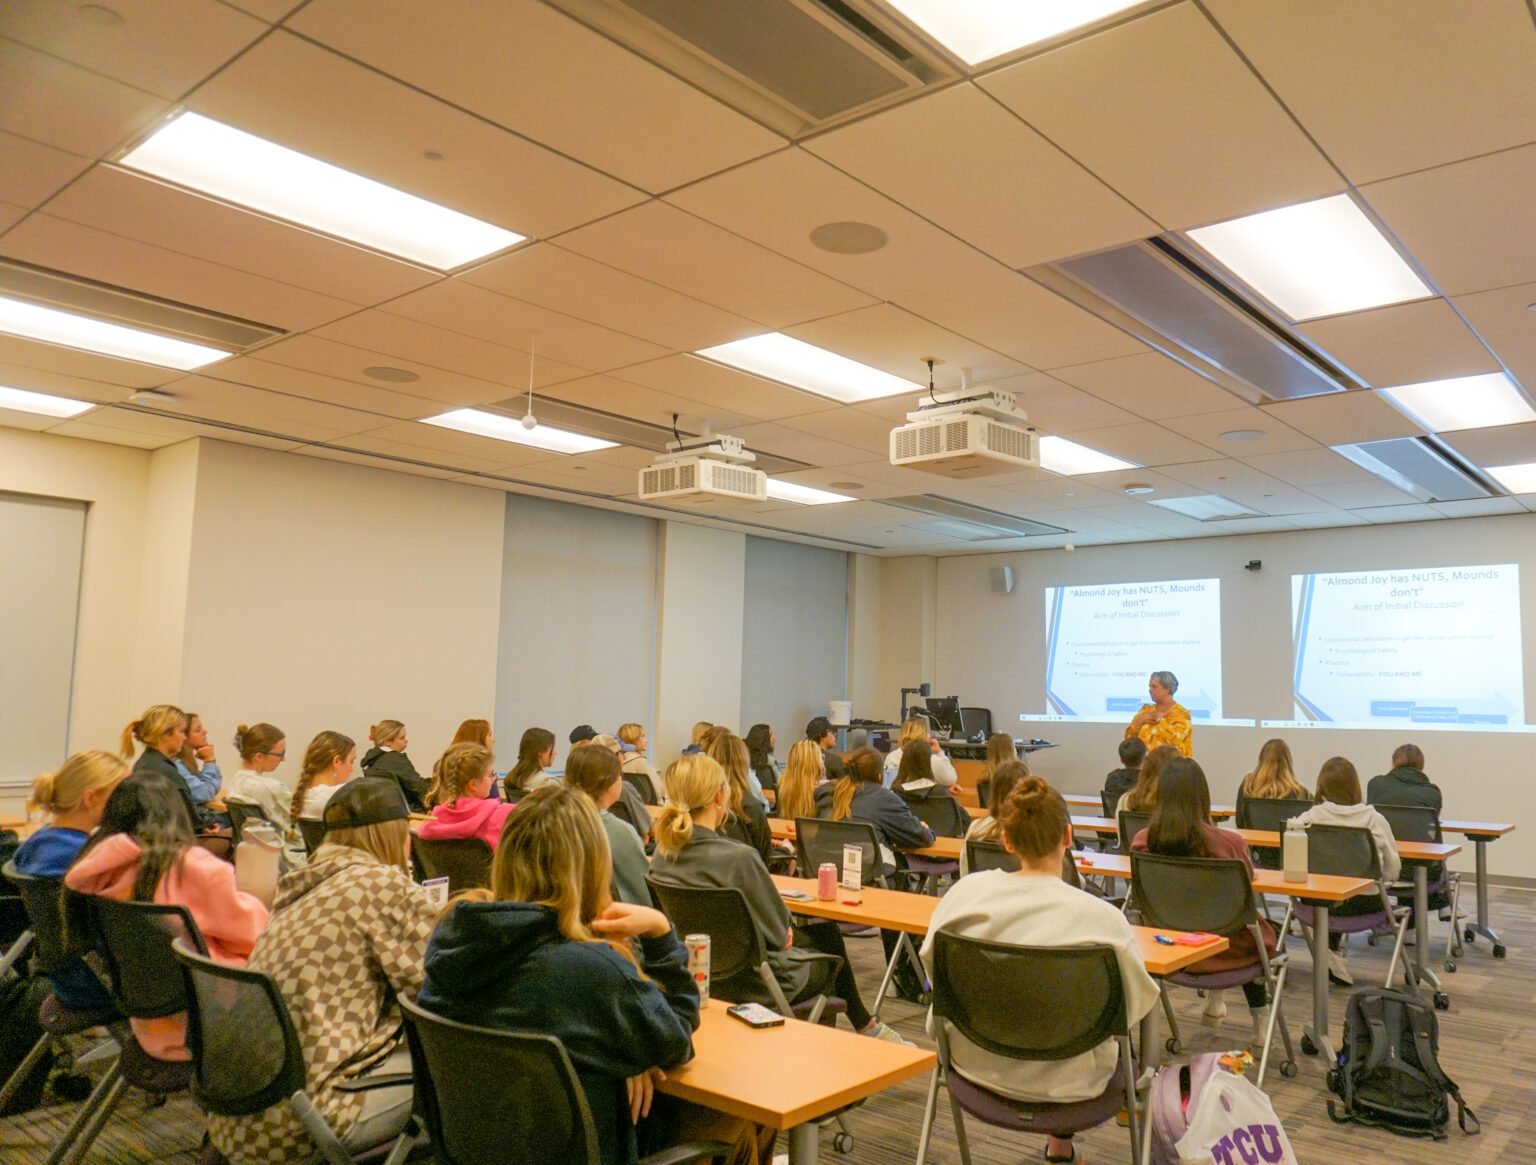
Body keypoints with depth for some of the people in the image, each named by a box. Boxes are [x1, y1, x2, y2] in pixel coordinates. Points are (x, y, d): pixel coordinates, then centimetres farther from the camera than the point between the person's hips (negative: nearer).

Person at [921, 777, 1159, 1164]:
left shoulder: (966, 891, -17)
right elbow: (1137, 1003, -12)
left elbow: (931, 960, -1)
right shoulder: (1100, 917, -25)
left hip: (974, 1063, 3)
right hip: (1060, 1082, -2)